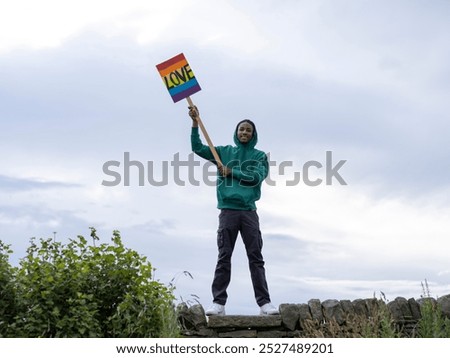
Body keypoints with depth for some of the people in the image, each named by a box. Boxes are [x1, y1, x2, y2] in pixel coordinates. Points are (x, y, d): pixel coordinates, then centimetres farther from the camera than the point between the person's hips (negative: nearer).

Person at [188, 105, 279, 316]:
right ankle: (218, 302, -2)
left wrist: (232, 172, -5)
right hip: (228, 211, 1)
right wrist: (195, 123, -3)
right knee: (224, 257, -2)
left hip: (249, 211, 0)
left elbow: (256, 178, -5)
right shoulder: (225, 152, 14)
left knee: (255, 257, -1)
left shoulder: (260, 156, 11)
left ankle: (264, 303, -2)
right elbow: (197, 148, 6)